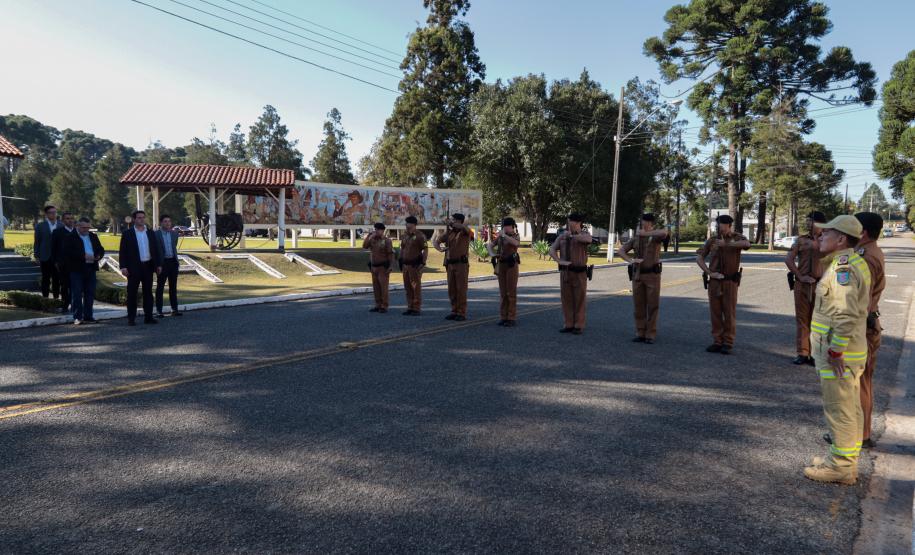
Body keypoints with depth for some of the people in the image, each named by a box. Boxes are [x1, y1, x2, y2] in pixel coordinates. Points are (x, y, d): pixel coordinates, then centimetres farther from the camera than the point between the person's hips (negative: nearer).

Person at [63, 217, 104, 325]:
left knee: (90, 293, 7)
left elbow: (101, 250, 18)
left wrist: (98, 256, -5)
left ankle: (88, 315, 15)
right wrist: (83, 256, -21)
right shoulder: (70, 237, -2)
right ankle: (77, 317, 1)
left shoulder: (93, 237, 15)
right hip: (76, 269, -5)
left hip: (91, 268, 5)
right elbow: (67, 252, -15)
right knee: (77, 294, -3)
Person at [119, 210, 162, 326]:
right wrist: (123, 267, -12)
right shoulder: (127, 234, -1)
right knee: (132, 293, 1)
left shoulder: (150, 233, 10)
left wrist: (158, 264, 5)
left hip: (148, 266, 4)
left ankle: (148, 316, 13)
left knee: (148, 292, 7)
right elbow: (123, 252, -4)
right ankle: (131, 318, 6)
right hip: (134, 267, -3)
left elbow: (156, 249, 11)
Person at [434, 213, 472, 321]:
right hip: (450, 264, 6)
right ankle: (454, 312, 17)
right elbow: (435, 242, 12)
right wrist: (439, 248, -8)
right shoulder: (449, 232, 11)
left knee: (461, 289, -4)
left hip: (461, 264, -6)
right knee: (452, 290, 8)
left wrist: (450, 223, -23)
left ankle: (462, 313, 2)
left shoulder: (465, 232, -4)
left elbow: (464, 227, -30)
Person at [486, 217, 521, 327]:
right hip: (501, 265, 5)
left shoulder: (516, 236, -2)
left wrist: (504, 235, -25)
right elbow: (489, 245, 12)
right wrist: (492, 254, -7)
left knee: (511, 292, -4)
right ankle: (503, 317, 13)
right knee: (503, 292, 7)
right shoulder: (499, 236, 11)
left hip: (512, 265, -5)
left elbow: (516, 243, -25)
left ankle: (512, 318, 0)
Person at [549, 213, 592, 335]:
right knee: (566, 298, 6)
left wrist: (572, 236, -33)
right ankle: (568, 325, 13)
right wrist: (559, 261, -13)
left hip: (579, 272, -4)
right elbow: (552, 249, 3)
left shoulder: (584, 234, -2)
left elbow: (588, 239, -27)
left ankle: (579, 326, 7)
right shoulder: (562, 235, 9)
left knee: (579, 299, 1)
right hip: (565, 271, 4)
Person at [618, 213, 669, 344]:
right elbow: (621, 251, 5)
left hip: (652, 274, -4)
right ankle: (640, 333, 13)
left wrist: (646, 234, -22)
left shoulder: (656, 236, -5)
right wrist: (631, 260, -14)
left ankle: (651, 335, 6)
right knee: (639, 305, 6)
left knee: (653, 305, 0)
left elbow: (665, 232, -30)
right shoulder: (635, 237, 7)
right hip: (637, 274, 4)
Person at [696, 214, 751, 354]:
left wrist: (725, 244, -33)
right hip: (714, 281, 3)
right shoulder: (712, 241, 6)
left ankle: (728, 344, 7)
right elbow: (699, 257, 2)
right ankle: (718, 342, 12)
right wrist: (709, 272, -11)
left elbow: (746, 244, -28)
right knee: (715, 312, 4)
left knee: (729, 312, -1)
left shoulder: (737, 238, -2)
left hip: (730, 282, -3)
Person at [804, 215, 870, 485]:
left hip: (837, 353, -11)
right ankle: (847, 460, 29)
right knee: (850, 408, 18)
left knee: (839, 409, -1)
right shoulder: (854, 262, 14)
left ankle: (841, 466, 8)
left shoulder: (843, 265, -19)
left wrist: (835, 351, -21)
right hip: (848, 351, 11)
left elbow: (846, 314, -26)